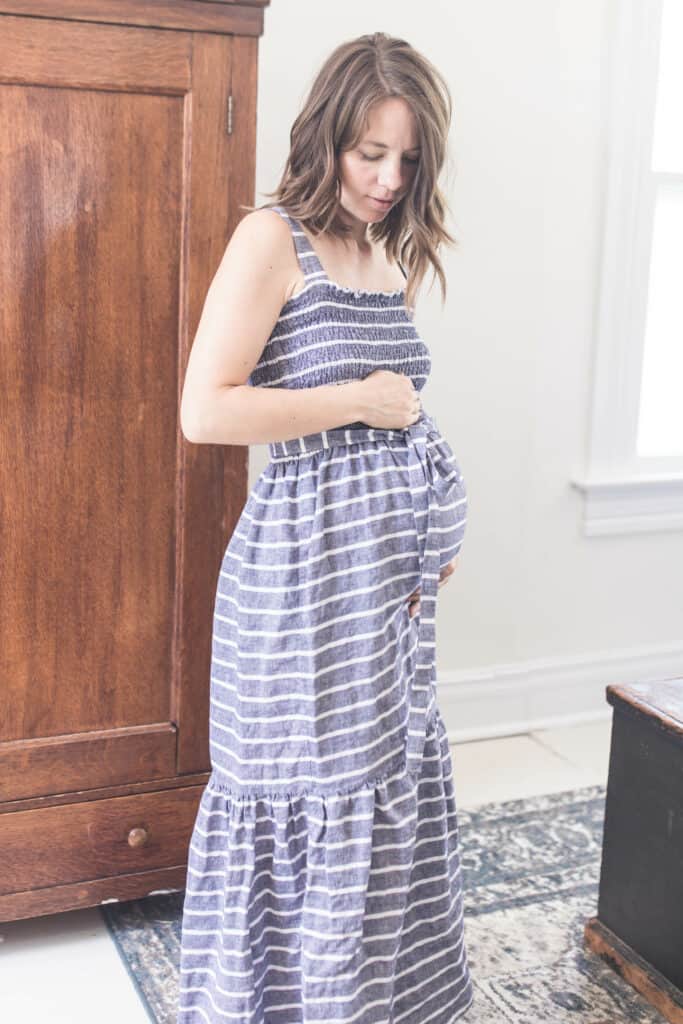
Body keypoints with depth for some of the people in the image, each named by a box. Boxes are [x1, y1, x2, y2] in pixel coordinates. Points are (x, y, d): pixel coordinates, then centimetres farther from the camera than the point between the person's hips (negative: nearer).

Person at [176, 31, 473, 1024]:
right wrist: (358, 401, -15)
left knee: (390, 781, 16)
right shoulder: (273, 238, -10)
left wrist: (431, 532, 10)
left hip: (391, 573, 8)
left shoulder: (391, 250, 13)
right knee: (313, 795, 4)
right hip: (308, 566, -8)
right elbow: (204, 411, -18)